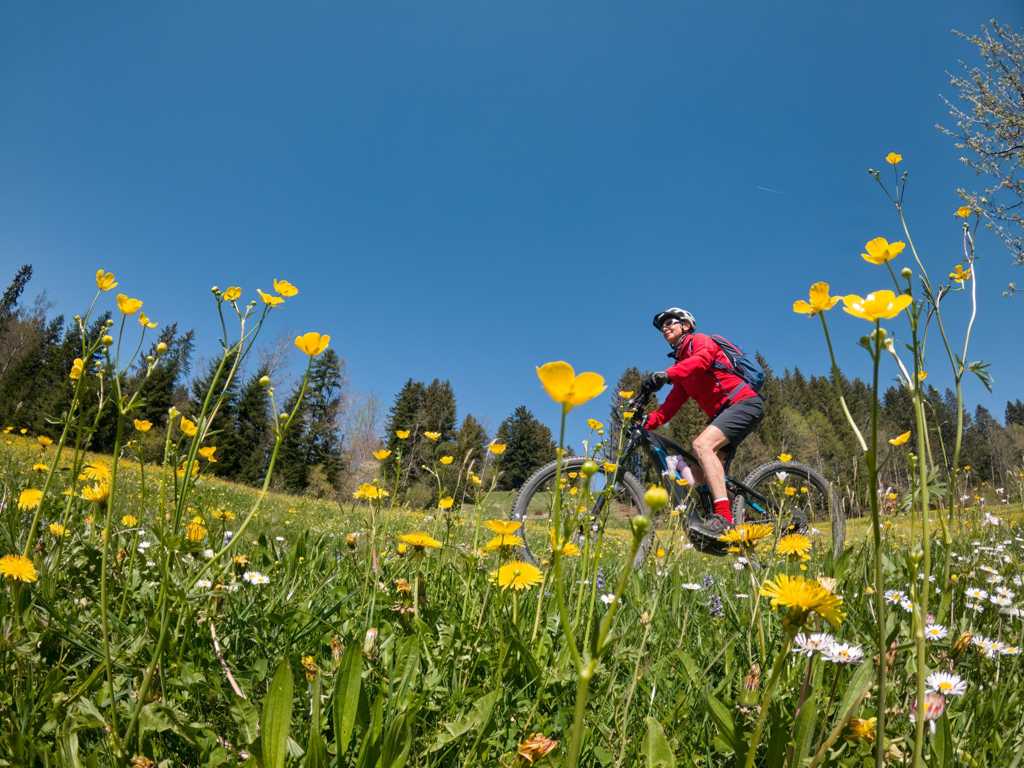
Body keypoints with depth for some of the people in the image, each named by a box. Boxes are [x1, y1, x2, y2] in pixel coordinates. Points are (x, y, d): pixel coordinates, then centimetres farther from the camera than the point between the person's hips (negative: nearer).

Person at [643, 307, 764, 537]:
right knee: (699, 473, 0)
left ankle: (723, 517, -38)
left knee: (702, 444, -30)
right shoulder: (681, 366, 23)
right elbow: (672, 404, 12)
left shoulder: (700, 340, 2)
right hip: (724, 413, 9)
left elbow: (703, 359, -24)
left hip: (745, 402, -9)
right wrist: (647, 422, -3)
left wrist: (667, 374, -39)